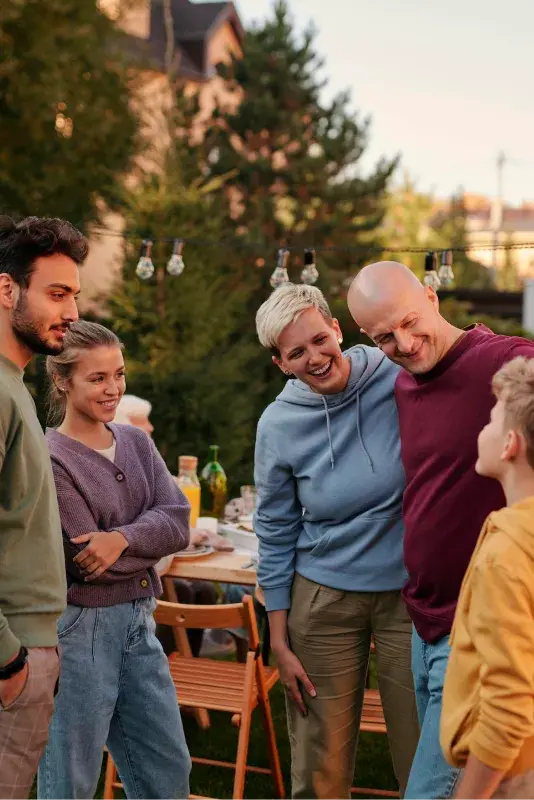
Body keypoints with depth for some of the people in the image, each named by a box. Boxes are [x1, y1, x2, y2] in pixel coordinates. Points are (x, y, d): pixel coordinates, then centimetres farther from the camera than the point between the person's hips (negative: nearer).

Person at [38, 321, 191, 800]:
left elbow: (178, 521, -4)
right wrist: (150, 537, -5)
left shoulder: (137, 443, 8)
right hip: (79, 629, -7)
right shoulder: (49, 460, -13)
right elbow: (86, 561, -17)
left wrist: (122, 538, -22)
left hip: (138, 624, 7)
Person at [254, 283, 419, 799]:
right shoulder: (278, 425, -4)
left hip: (409, 590, -1)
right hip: (324, 600, 1)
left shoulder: (403, 380, -9)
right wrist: (279, 641, 4)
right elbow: (276, 533, 3)